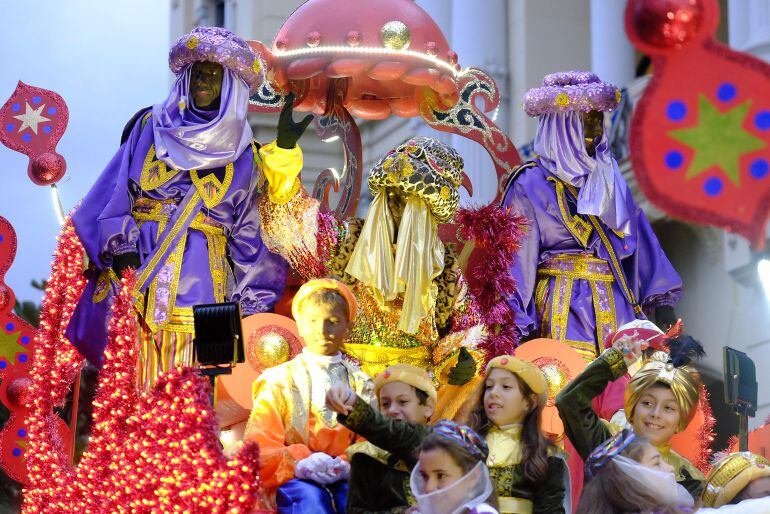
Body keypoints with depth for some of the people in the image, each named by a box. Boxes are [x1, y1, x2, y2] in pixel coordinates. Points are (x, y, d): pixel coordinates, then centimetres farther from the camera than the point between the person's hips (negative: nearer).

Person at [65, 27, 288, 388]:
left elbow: (249, 229, 8)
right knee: (136, 370, -7)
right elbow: (117, 189, 6)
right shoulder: (151, 128, 13)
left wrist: (251, 302, 2)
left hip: (205, 275, 0)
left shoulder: (240, 152, 11)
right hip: (138, 267, 1)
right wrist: (120, 246, -9)